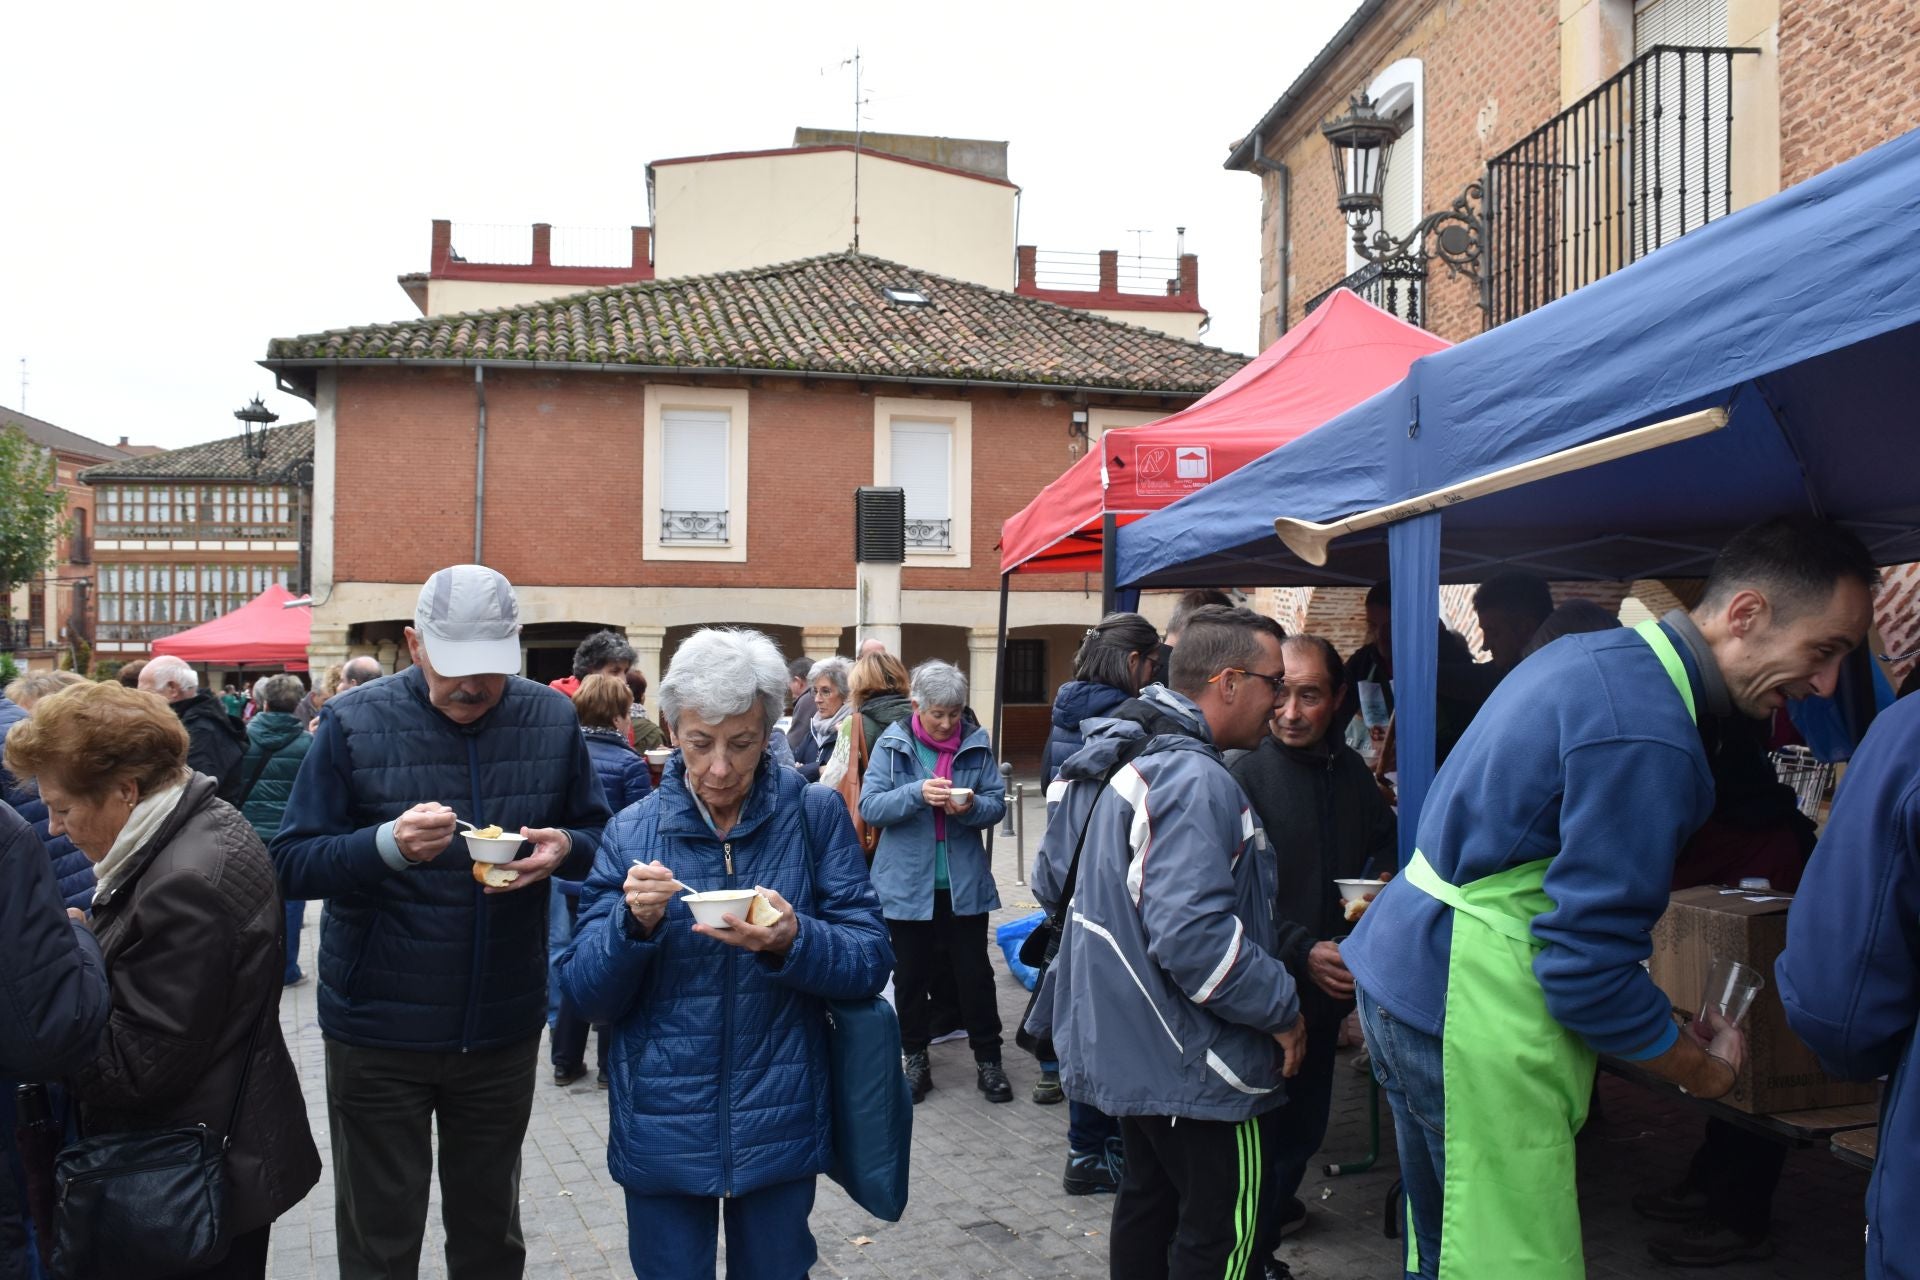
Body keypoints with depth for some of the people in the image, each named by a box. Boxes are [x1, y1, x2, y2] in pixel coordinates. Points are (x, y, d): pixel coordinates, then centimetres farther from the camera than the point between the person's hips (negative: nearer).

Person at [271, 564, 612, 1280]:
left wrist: (564, 848, -17)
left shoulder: (552, 720, -3)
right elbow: (290, 865, -10)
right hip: (379, 1029, -2)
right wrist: (389, 844, -29)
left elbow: (598, 834, 7)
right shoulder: (355, 722, -10)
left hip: (503, 1027, 2)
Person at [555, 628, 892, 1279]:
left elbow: (871, 962, -8)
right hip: (661, 1133, 1)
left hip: (780, 1127, 0)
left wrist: (792, 942, -28)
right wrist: (633, 922, -23)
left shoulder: (817, 817, -6)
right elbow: (587, 995, -4)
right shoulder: (631, 832, -3)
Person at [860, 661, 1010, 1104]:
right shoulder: (892, 744, -6)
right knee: (910, 975, 12)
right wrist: (917, 793, -27)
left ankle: (988, 1060, 21)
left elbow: (997, 805, 1)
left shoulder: (976, 744, -1)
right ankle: (915, 1058, 28)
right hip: (907, 882, 0)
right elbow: (870, 806, -11)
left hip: (965, 882, 1)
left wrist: (971, 807, -21)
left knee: (975, 972, 8)